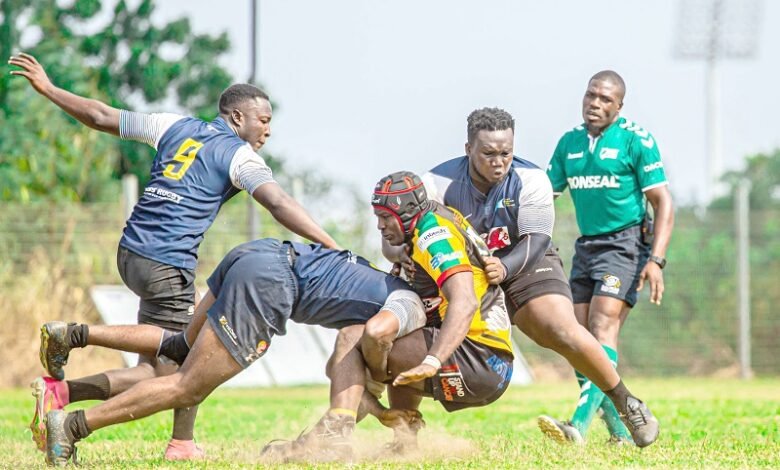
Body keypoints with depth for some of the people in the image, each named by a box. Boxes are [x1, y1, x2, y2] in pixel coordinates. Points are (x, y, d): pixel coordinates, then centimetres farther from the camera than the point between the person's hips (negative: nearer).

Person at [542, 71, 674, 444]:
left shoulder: (636, 140, -6)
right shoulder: (569, 142, 11)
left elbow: (663, 203, -8)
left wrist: (656, 260, -18)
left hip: (624, 243, -7)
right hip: (585, 246, 7)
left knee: (603, 328, -20)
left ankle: (579, 424, -33)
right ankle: (621, 431, 8)